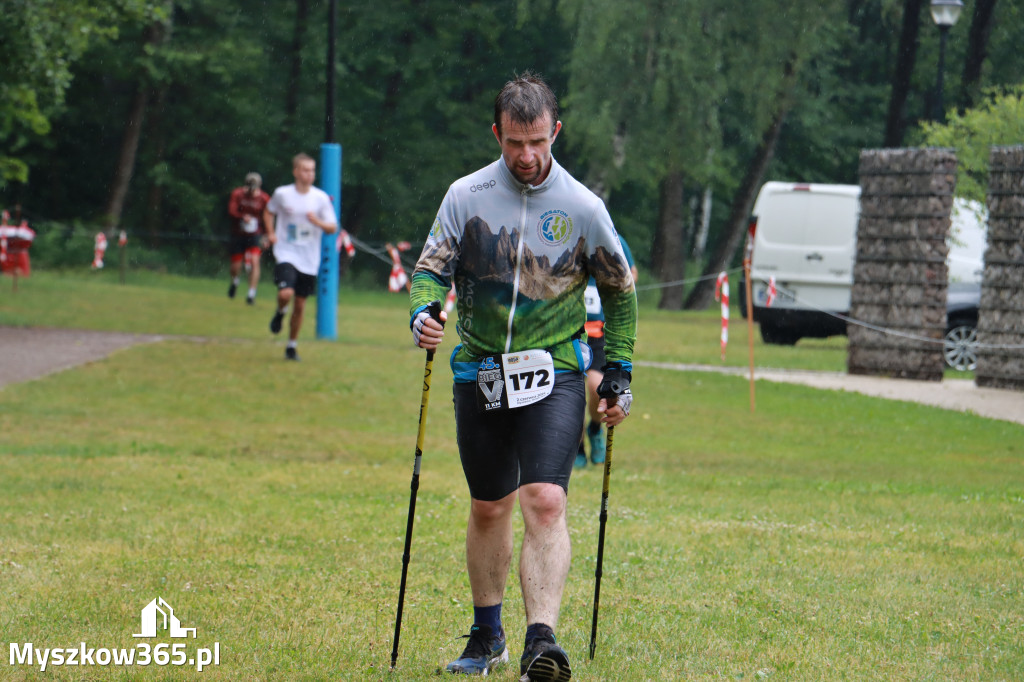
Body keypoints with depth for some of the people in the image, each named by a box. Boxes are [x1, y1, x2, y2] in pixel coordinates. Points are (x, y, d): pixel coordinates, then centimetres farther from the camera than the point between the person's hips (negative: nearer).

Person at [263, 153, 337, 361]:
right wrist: (271, 233, 1)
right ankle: (280, 312, 11)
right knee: (286, 293, -25)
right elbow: (269, 212, 17)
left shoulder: (321, 198, -2)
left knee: (300, 306, 7)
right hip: (286, 253, -2)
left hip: (309, 260, 2)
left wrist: (317, 222, -20)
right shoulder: (282, 194, -3)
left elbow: (332, 228, 0)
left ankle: (292, 346, 24)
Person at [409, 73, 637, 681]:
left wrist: (618, 373, 9)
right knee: (489, 509, 12)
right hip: (480, 374, 2)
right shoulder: (466, 196, -1)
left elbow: (620, 290, 10)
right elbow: (432, 269, 5)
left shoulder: (583, 208, -2)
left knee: (545, 502, -18)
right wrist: (424, 313, -18)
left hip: (554, 374, -2)